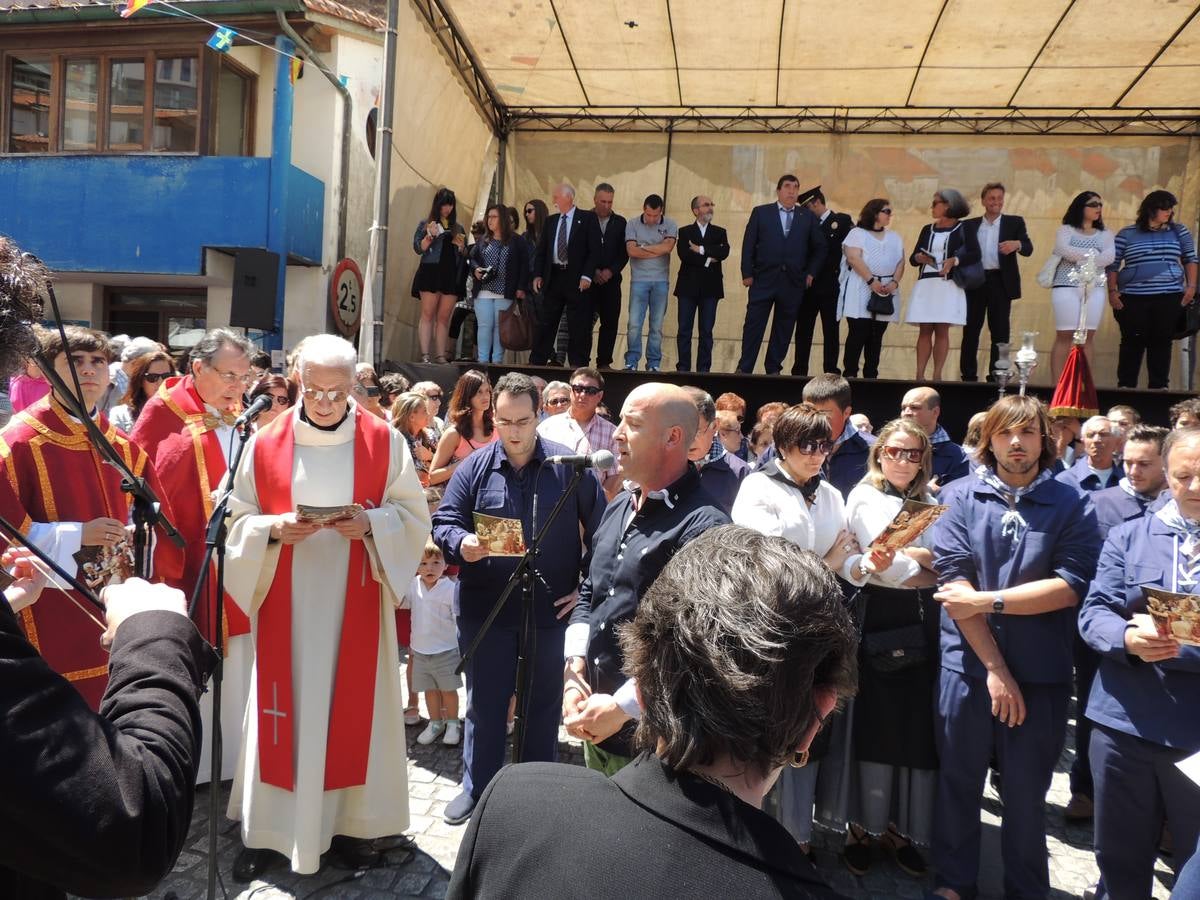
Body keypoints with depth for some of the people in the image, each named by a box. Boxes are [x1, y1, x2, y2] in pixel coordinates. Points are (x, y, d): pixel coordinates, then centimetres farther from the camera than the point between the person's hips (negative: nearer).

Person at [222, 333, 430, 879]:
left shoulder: (384, 442, -3)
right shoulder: (266, 444, -1)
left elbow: (414, 513, 0)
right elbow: (238, 519, 4)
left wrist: (371, 523, -18)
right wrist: (273, 529, -16)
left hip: (354, 603, 0)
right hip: (285, 603, 1)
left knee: (352, 705, 7)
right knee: (285, 706, 8)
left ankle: (348, 821, 23)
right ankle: (268, 828, 23)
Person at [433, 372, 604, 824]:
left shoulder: (570, 466, -4)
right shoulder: (474, 468, 0)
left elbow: (600, 529, 2)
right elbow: (444, 522, 2)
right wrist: (461, 544, -20)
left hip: (550, 610, -1)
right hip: (485, 609, 1)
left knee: (543, 705, 14)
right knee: (484, 703, 13)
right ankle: (477, 788, 32)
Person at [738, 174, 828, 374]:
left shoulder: (808, 217, 10)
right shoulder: (760, 212, 6)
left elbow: (820, 247, 15)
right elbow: (748, 245, 3)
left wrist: (810, 273, 5)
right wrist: (747, 274, -4)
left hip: (793, 282, 2)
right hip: (763, 280, -2)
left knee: (784, 329, 5)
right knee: (753, 326, -3)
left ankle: (774, 369, 13)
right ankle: (744, 369, 3)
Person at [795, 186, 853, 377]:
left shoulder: (843, 220, 2)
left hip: (830, 285, -4)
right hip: (808, 284, 4)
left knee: (831, 330, 1)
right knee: (803, 330, 4)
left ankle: (831, 371, 3)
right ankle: (799, 371, 8)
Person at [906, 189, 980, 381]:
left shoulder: (964, 229, 4)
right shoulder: (927, 229, 16)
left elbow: (975, 254, -5)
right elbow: (912, 258, 13)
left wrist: (954, 261, -20)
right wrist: (919, 258, -9)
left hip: (948, 284, -4)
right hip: (925, 284, 4)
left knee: (942, 330, -4)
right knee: (925, 330, 0)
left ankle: (937, 375, -3)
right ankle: (919, 374, -1)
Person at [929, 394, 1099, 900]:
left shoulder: (1072, 506, 0)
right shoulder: (961, 497, -2)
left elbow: (1071, 585, -10)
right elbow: (953, 580, -9)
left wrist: (989, 600, -16)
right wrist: (995, 667, -13)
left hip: (1041, 672, 0)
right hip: (968, 664, 0)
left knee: (1027, 792, 14)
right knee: (959, 780, 13)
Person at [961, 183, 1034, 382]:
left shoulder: (1015, 222, 9)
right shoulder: (969, 225, 12)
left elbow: (1028, 249, -1)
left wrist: (1017, 244, -23)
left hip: (1001, 283, -1)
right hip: (975, 283, 1)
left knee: (1000, 332, 0)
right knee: (970, 331, 1)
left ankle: (996, 377, 4)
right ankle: (968, 376, 7)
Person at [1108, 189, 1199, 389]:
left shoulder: (1179, 231, 10)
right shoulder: (1126, 234, 4)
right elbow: (1112, 265, 7)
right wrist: (1112, 291, -3)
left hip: (1169, 297, 2)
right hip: (1133, 298, -2)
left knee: (1162, 342, 3)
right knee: (1133, 342, -1)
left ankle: (1158, 386, 8)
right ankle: (1125, 386, 4)